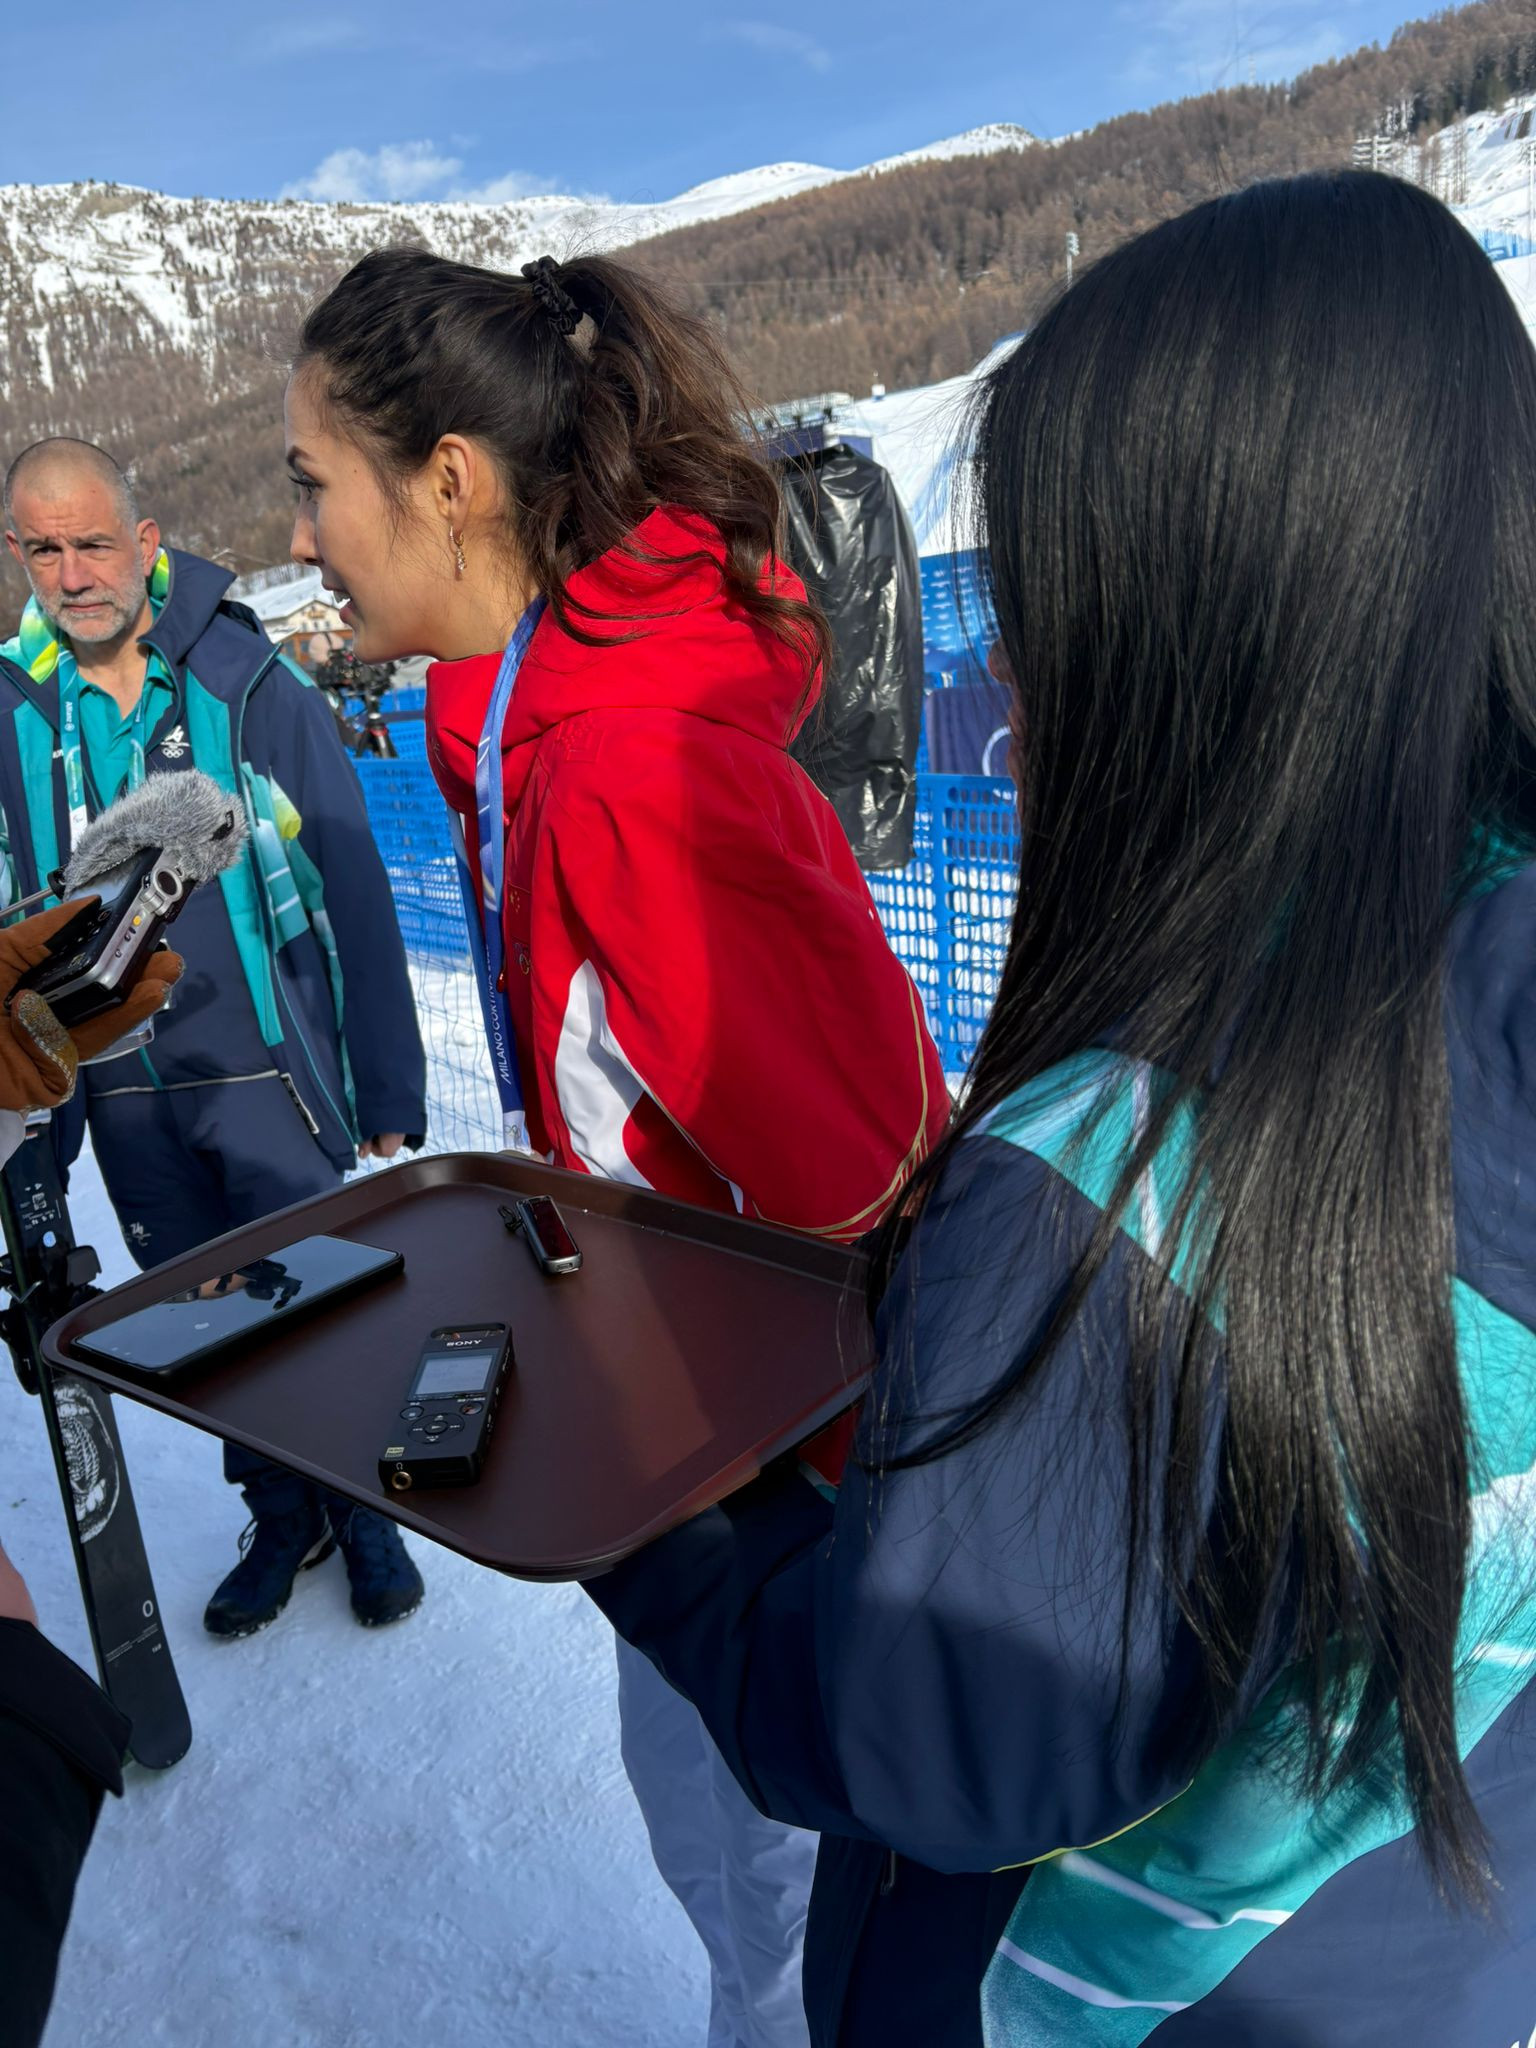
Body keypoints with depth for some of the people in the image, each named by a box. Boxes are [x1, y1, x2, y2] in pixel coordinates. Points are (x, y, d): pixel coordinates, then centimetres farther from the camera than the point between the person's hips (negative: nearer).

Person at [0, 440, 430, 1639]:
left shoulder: (249, 683, -10)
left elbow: (352, 892, -9)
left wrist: (388, 1083, -9)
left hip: (265, 1067, -4)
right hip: (121, 1091, 4)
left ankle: (367, 1509, 32)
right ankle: (283, 1514, 38)